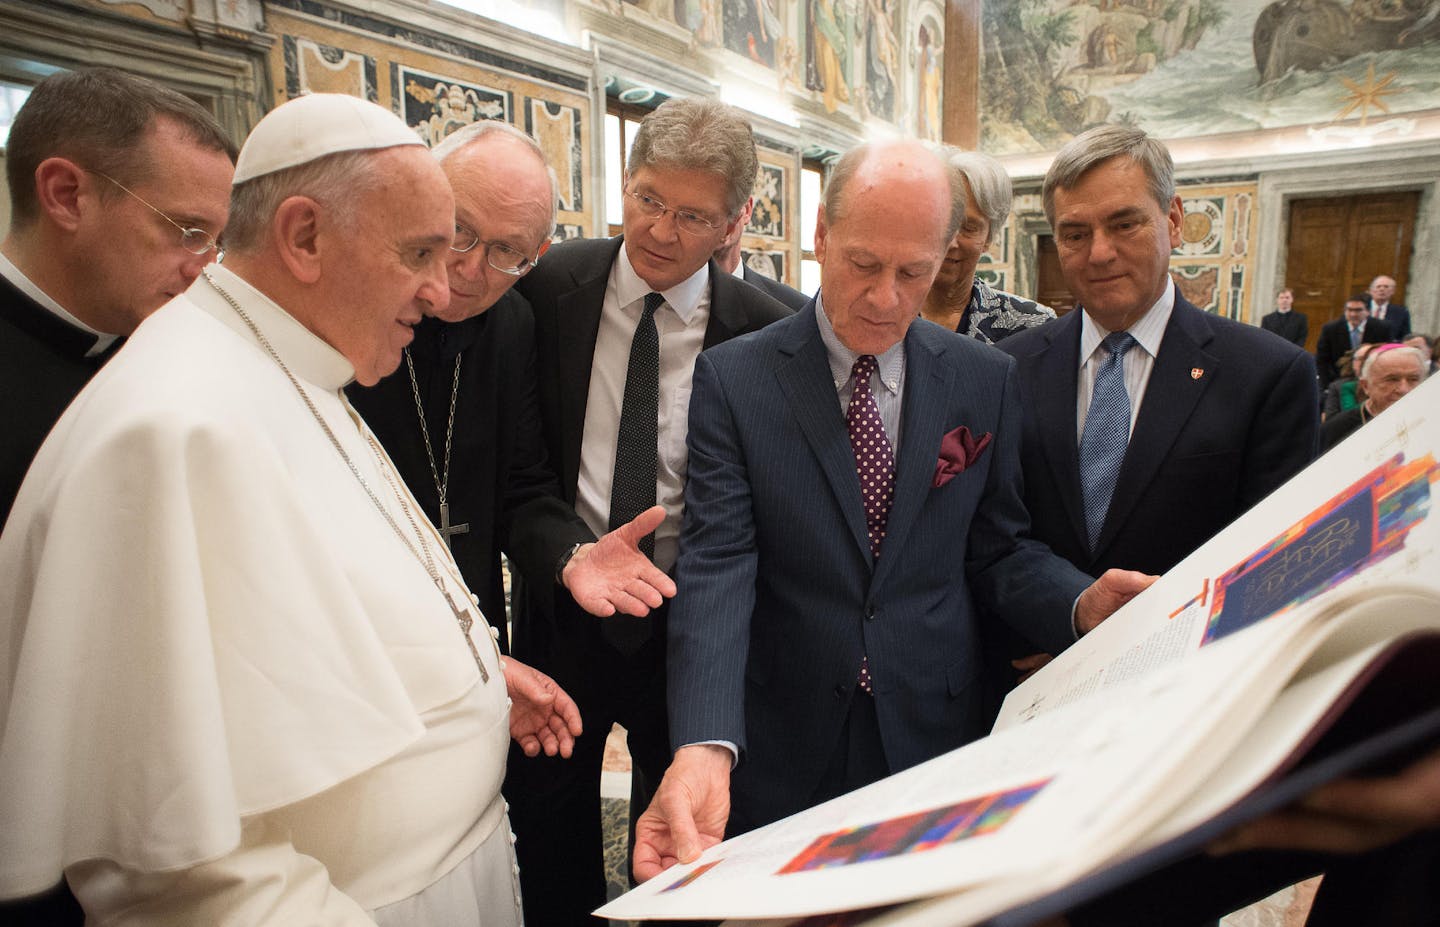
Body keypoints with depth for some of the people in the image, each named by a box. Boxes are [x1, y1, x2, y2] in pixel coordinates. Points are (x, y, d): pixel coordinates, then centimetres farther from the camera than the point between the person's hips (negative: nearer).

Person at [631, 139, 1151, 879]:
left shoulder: (986, 381, -1)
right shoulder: (731, 379, -9)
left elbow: (997, 548, 4)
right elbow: (716, 566, -17)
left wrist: (1083, 604, -16)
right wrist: (705, 747, -29)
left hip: (938, 737, 2)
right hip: (782, 755, -1)